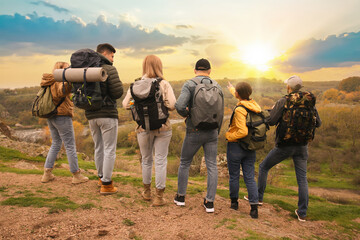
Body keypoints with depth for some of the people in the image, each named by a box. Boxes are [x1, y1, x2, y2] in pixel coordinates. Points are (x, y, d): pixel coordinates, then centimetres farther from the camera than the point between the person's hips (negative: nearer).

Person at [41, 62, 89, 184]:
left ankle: (47, 174, 19)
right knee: (70, 146, -1)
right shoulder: (59, 81, -14)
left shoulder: (51, 82, 15)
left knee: (55, 144, 18)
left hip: (51, 117, 9)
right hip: (62, 116, -9)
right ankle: (76, 175, 7)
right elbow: (62, 90, -35)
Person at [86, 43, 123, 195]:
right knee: (110, 149, 1)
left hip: (91, 114, 7)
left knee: (98, 147, 19)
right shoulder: (109, 69, -10)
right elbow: (118, 93, -15)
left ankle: (101, 177, 32)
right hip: (107, 114, -6)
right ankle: (106, 185, 4)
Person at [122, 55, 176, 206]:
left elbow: (125, 104, -2)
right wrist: (161, 104, 4)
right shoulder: (164, 84, -11)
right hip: (162, 128, -2)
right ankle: (159, 197, 14)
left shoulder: (135, 85, -5)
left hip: (143, 128, 2)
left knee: (146, 159, 19)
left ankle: (147, 192, 35)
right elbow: (172, 105, -16)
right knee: (160, 161, 7)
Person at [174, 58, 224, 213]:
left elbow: (179, 106, -23)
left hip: (194, 132, -3)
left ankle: (180, 196, 25)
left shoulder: (190, 85, -8)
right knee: (212, 166, 8)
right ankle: (209, 202, 11)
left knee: (185, 163, 15)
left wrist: (186, 114, 0)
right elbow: (220, 114, 8)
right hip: (212, 132, 3)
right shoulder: (217, 87, 5)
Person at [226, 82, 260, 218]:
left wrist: (228, 136, -11)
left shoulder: (239, 110, -21)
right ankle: (254, 208, 5)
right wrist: (232, 90, 41)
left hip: (236, 146, -6)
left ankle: (234, 202, 29)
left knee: (234, 176, 13)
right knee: (250, 178, 8)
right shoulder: (254, 105, 3)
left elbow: (243, 131, -28)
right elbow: (242, 100, 26)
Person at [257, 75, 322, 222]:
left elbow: (271, 121, -16)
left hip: (284, 145, -4)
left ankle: (258, 197, 25)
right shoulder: (310, 102, 2)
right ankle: (302, 213, 13)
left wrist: (272, 110, 3)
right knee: (302, 178, 10)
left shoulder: (283, 102, -12)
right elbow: (318, 123, 8)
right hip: (302, 145, 4)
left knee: (263, 167, 15)